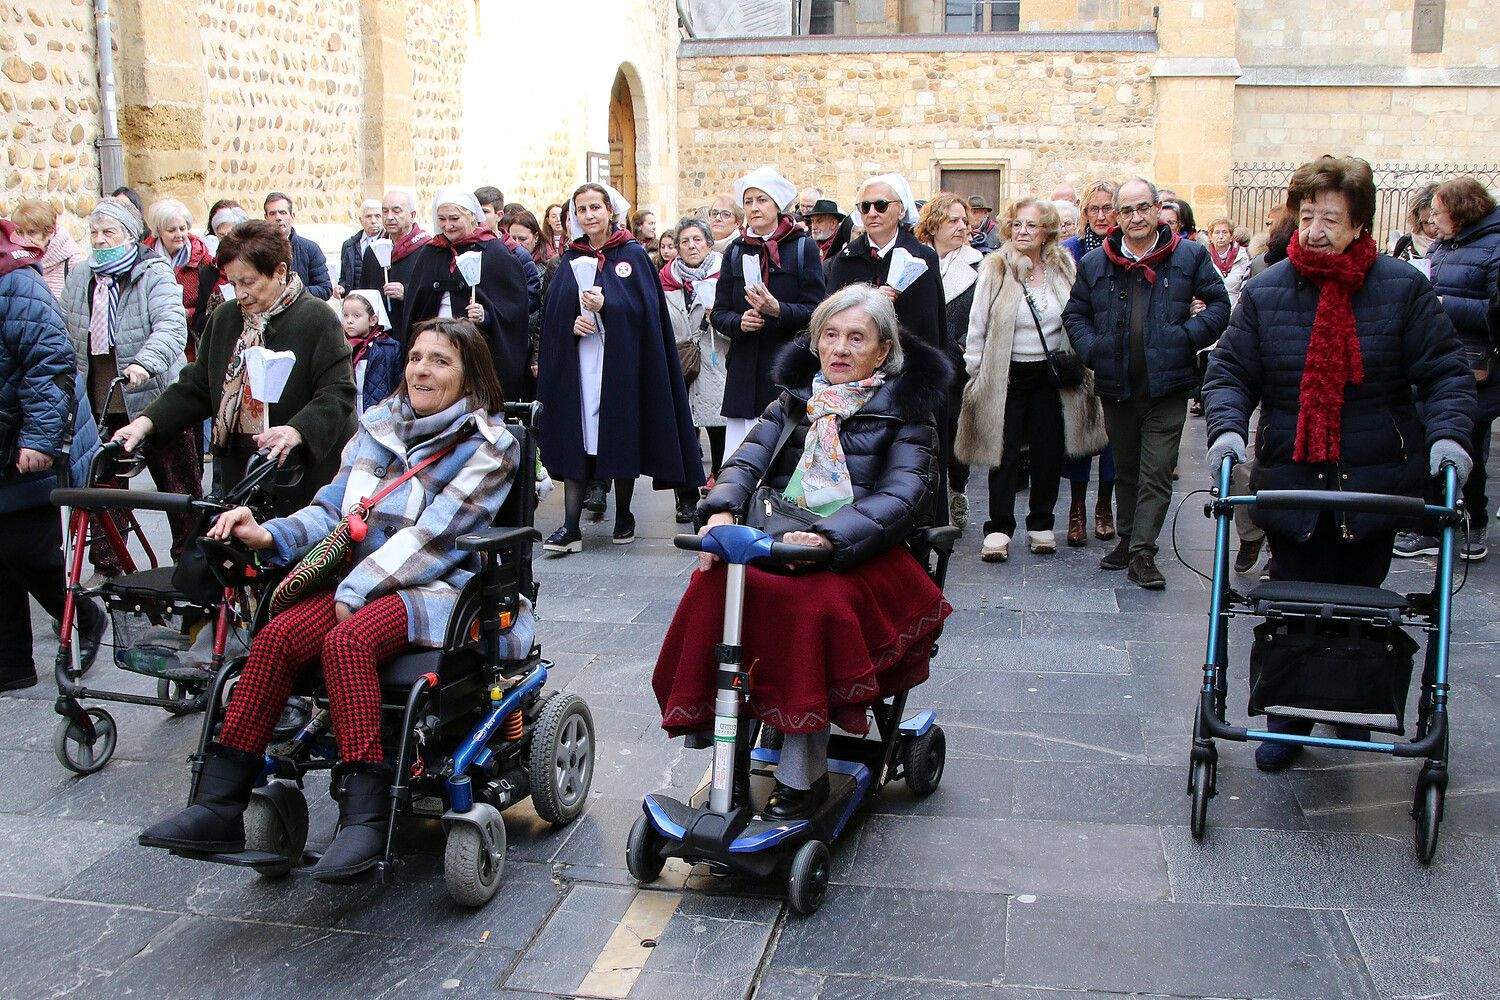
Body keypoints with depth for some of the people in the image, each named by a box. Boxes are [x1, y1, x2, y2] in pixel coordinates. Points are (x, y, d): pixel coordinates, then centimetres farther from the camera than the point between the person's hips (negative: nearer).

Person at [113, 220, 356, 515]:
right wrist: (148, 421, -3)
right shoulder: (225, 317, 11)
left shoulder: (317, 319, -8)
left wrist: (296, 431, -32)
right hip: (235, 474, 5)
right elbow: (196, 387, 13)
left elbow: (338, 393, -16)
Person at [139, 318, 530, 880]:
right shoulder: (379, 427, 16)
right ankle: (218, 807, -22)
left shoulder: (488, 447, -3)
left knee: (347, 641, -34)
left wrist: (355, 591, -19)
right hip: (367, 578, 5)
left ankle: (365, 817, -33)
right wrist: (269, 535, -6)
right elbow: (335, 507, 13)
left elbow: (431, 537, -13)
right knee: (276, 637, -22)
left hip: (443, 588, -5)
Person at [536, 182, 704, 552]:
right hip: (578, 366, 2)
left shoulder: (633, 256, 3)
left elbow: (646, 310, -7)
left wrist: (606, 306, -20)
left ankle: (624, 517, 17)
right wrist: (572, 324, -12)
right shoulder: (570, 261, 12)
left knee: (622, 439, 2)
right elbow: (553, 316, 8)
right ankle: (570, 526, -7)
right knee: (577, 442, -4)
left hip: (621, 363, -2)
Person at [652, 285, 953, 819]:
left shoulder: (905, 411, 4)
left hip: (857, 557, -4)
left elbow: (900, 495, -12)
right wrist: (721, 511, -21)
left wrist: (827, 536, -30)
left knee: (814, 601, -35)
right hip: (777, 543, 4)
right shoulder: (796, 399, 18)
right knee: (713, 583, -27)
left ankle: (803, 774, -25)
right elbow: (748, 458, 3)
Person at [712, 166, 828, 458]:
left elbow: (815, 311, -4)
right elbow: (719, 314, 12)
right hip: (745, 369, 3)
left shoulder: (804, 247, 2)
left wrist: (778, 309, -21)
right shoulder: (735, 251, 13)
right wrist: (739, 321, -10)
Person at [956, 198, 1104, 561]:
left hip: (1051, 373, 3)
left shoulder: (1063, 267, 2)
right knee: (1005, 453, 0)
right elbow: (977, 325, -2)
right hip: (1005, 375, -3)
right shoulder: (994, 269, -7)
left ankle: (1041, 524, 21)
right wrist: (975, 372, -3)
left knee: (1049, 452, 7)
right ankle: (999, 529, 7)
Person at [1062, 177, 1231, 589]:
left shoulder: (1189, 256, 1)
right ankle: (1128, 540, 28)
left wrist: (1190, 336, -10)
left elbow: (1218, 304, 5)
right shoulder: (1095, 263, 7)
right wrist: (1091, 348, -2)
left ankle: (1142, 553, -4)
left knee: (1156, 472, -6)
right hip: (1117, 388, 3)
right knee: (1126, 469, 15)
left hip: (1166, 386, -3)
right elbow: (1074, 314, 14)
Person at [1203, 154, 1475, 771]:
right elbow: (1230, 371, 3)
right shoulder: (1265, 292, 1)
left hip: (1376, 482, 0)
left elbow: (1445, 372, -1)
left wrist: (1447, 433, -17)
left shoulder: (1403, 288, -2)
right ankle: (1286, 721, 17)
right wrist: (1226, 426, -16)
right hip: (1292, 482, 0)